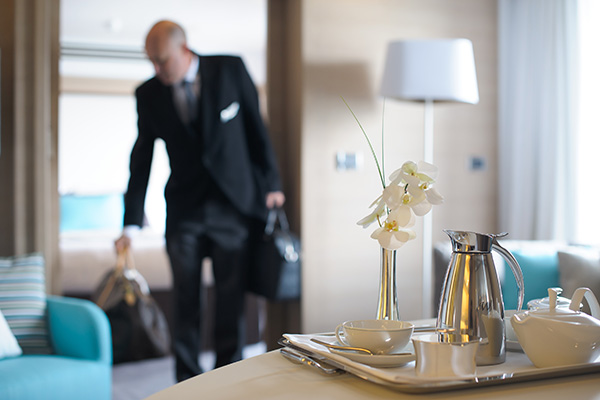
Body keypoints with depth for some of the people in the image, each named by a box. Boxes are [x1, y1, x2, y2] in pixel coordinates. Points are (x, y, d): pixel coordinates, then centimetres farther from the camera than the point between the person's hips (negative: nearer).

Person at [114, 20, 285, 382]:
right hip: (184, 213, 1)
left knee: (232, 304, 4)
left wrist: (271, 185, 4)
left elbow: (256, 128, 2)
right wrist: (131, 224, 0)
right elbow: (141, 160, 2)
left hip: (234, 206, -1)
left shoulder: (230, 69, -6)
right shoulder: (149, 94, -2)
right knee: (185, 305, 3)